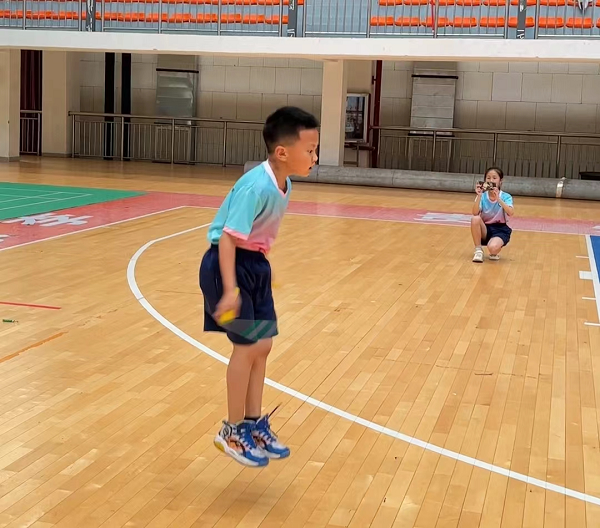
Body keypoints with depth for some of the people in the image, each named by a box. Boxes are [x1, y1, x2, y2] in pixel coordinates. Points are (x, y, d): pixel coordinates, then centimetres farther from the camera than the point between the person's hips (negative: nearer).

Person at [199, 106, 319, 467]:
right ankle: (233, 431, 9)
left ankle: (254, 423, 27)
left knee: (262, 346, 12)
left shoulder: (284, 185, 0)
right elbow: (227, 237, -29)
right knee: (248, 345, -7)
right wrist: (230, 289, -34)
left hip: (255, 264, 9)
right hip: (228, 265, -9)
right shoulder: (257, 186, -26)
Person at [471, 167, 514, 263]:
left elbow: (511, 213, -27)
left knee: (492, 247, -35)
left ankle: (495, 253, 5)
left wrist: (498, 198, -36)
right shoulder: (482, 196, -3)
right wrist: (479, 195, -32)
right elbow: (475, 213, -21)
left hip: (500, 230, -3)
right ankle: (478, 250, -14)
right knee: (475, 219, -30)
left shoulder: (506, 197, -6)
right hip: (485, 229, 3)